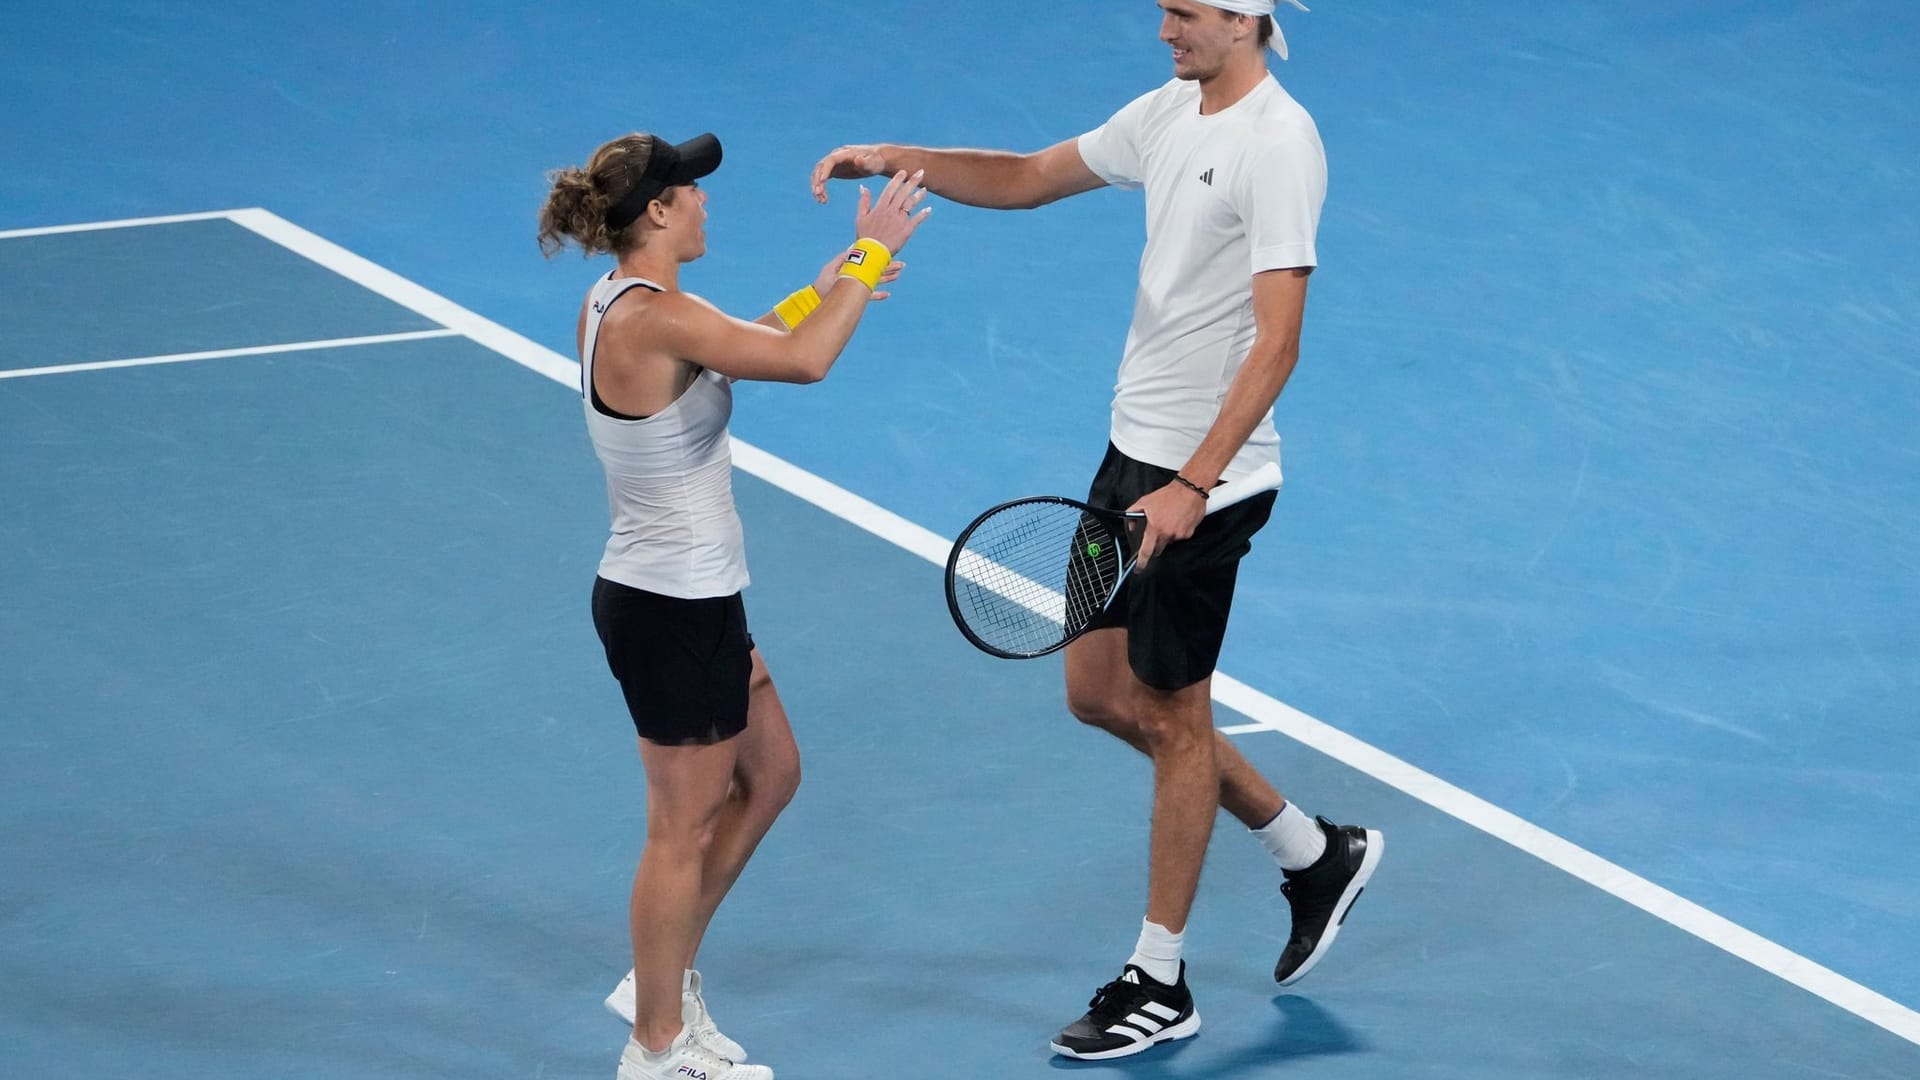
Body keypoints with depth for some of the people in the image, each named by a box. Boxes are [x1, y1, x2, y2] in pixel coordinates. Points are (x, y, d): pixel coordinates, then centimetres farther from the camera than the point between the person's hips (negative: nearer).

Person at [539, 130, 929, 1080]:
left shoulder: (619, 303, 5)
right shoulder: (653, 315, -25)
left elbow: (726, 350, 23)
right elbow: (803, 361, -31)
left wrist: (820, 292, 12)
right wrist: (871, 255, -20)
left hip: (675, 596, 10)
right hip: (676, 609, -10)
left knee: (768, 777, 23)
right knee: (685, 828, 5)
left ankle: (665, 979, 32)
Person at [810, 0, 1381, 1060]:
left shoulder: (1277, 143, -20)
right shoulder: (1169, 112, 7)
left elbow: (1276, 342, -25)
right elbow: (1027, 178, 20)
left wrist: (1192, 487, -30)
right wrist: (894, 158, 4)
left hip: (1205, 474, -9)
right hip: (1134, 449, 9)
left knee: (1172, 714, 2)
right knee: (1098, 693, 14)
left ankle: (1159, 984, 17)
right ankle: (1315, 853, 29)